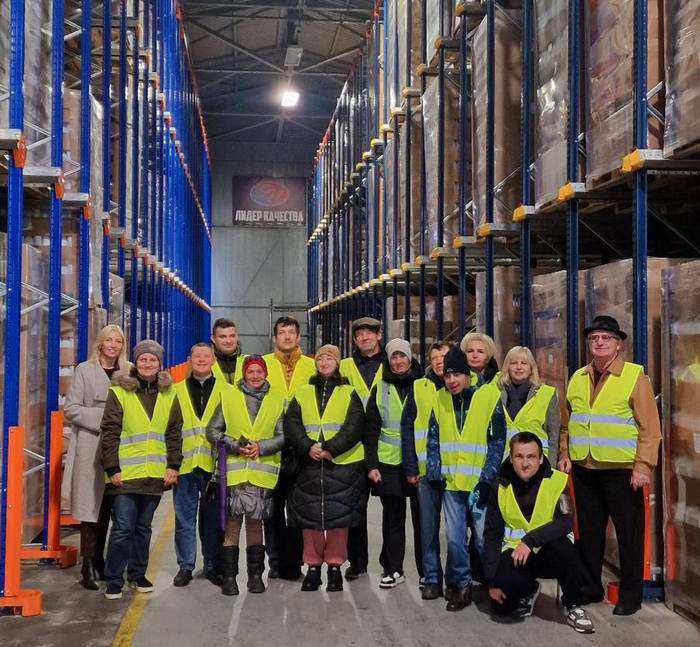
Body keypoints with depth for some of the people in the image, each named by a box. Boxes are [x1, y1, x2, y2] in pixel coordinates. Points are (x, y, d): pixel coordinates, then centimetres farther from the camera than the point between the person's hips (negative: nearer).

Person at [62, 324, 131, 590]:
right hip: (90, 448, -3)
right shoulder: (85, 370, 1)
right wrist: (102, 416, -13)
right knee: (91, 506, -4)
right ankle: (88, 567, -1)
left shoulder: (129, 372, 7)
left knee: (107, 506, 9)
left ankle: (98, 560, 22)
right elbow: (70, 408, -3)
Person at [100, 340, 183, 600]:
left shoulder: (169, 395, 9)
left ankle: (137, 574, 26)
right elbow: (109, 433, -4)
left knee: (143, 527, 14)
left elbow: (174, 434, 11)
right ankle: (114, 580, 6)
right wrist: (112, 468, -9)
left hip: (155, 475, 4)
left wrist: (173, 466, 3)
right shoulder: (119, 392, -2)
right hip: (125, 475, -3)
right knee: (123, 528, -4)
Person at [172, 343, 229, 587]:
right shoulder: (177, 391, 11)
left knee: (213, 518, 6)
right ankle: (185, 566, 15)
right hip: (185, 464, 1)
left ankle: (212, 566, 17)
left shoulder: (226, 391, 9)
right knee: (184, 517, 5)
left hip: (214, 464, -1)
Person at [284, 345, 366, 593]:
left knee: (338, 516, 0)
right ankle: (313, 566, 15)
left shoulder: (349, 394, 7)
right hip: (309, 465, 2)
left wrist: (331, 448, -17)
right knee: (309, 516, 2)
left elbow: (354, 427, -6)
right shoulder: (302, 394, 13)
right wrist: (308, 447, -14)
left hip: (343, 465, -2)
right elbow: (291, 424, 2)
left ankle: (335, 567, 12)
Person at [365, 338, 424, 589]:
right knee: (392, 519, 8)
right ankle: (393, 569, 17)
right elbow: (371, 430, 7)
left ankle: (426, 570, 14)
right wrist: (371, 464, -1)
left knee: (423, 517, 4)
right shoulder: (380, 389, 7)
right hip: (389, 464, 2)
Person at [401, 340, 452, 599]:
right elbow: (407, 427, 4)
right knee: (428, 527, 5)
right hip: (427, 469, 1)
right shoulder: (419, 388, 6)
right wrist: (410, 467, -2)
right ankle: (431, 578, 13)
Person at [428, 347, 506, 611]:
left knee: (484, 539, 0)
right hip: (451, 483, 4)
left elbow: (498, 441, -7)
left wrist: (487, 479, -11)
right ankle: (460, 585, 20)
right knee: (455, 539, 7)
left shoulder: (489, 396, -7)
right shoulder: (441, 400, 6)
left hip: (480, 483, -4)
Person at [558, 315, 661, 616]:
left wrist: (644, 465, -13)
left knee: (629, 534, 4)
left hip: (621, 470, -5)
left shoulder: (635, 376, -4)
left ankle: (630, 596, 16)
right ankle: (590, 587, 27)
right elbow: (567, 422, 15)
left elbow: (650, 427, -8)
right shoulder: (578, 378, 11)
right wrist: (564, 454, 5)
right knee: (588, 531, 14)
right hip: (584, 469, 5)